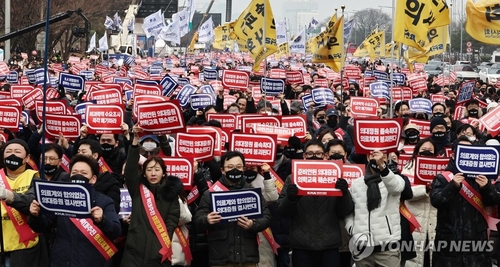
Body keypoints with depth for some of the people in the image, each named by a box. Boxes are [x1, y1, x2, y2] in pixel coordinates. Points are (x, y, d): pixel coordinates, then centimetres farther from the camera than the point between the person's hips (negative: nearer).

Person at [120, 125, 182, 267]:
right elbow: (130, 169, -6)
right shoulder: (137, 189, 9)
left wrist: (165, 242, -12)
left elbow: (172, 219, 3)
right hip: (135, 248, 0)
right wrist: (135, 140, -15)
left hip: (159, 249, 0)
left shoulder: (171, 192, 9)